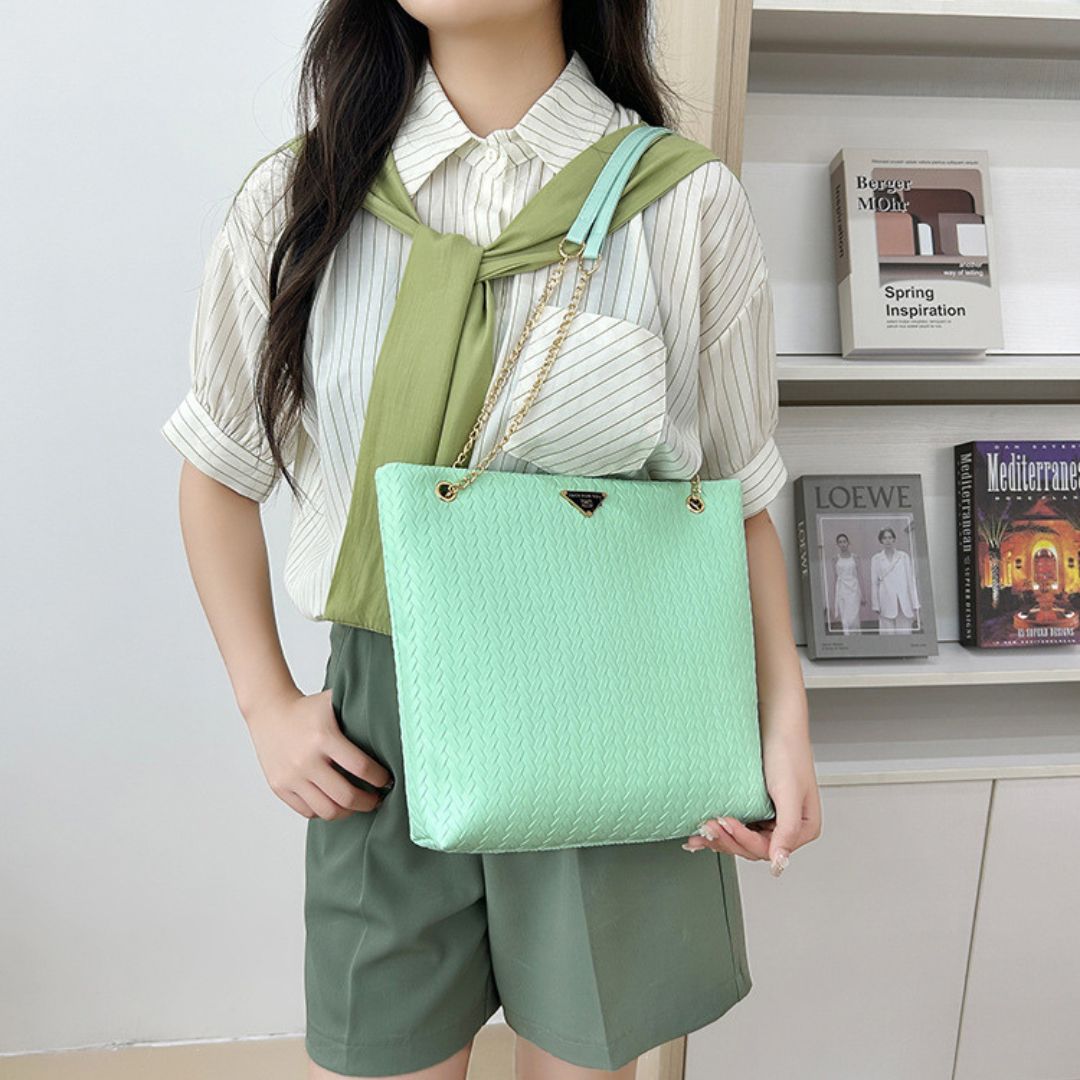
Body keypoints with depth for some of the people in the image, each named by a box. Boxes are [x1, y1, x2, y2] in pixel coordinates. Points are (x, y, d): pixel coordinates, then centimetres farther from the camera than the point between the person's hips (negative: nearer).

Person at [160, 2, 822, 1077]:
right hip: (384, 722, 1)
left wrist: (785, 721, -8)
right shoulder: (296, 200, 0)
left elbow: (739, 498, 1)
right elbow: (219, 470, 8)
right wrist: (265, 701, 2)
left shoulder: (688, 206, -4)